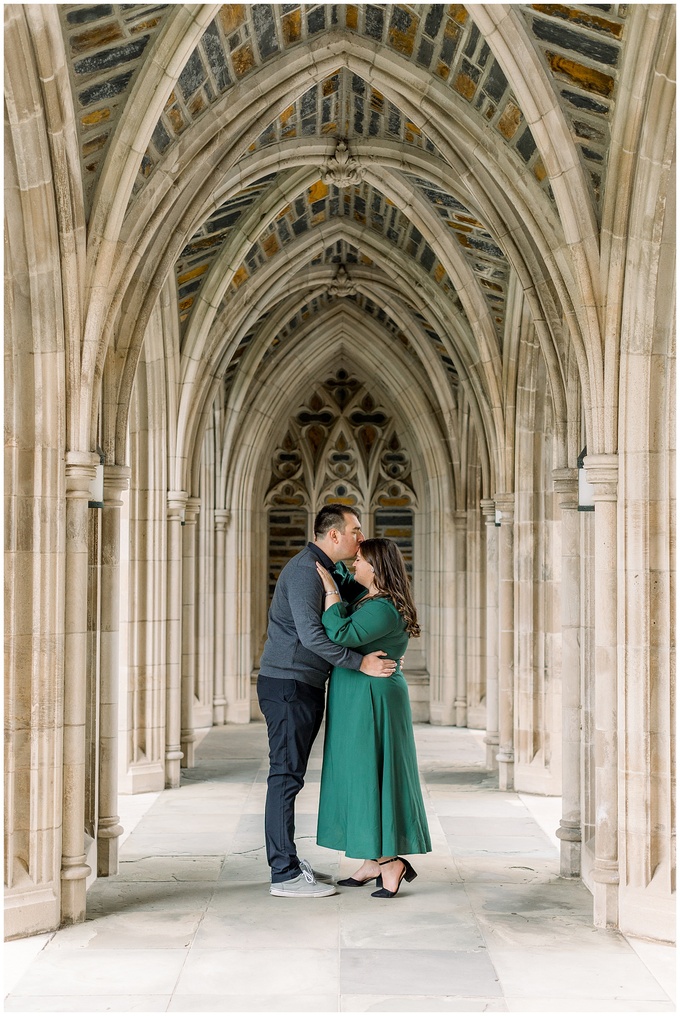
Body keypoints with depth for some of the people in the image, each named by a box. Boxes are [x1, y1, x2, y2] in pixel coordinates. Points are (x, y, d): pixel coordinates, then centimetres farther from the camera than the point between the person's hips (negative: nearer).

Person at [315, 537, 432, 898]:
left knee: (372, 776, -6)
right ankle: (375, 861, 16)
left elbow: (341, 635, -31)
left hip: (371, 701, -10)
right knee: (363, 776, 11)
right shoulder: (366, 600, 12)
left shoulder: (383, 609, -19)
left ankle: (391, 862, 0)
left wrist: (331, 589, -23)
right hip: (357, 702, 10)